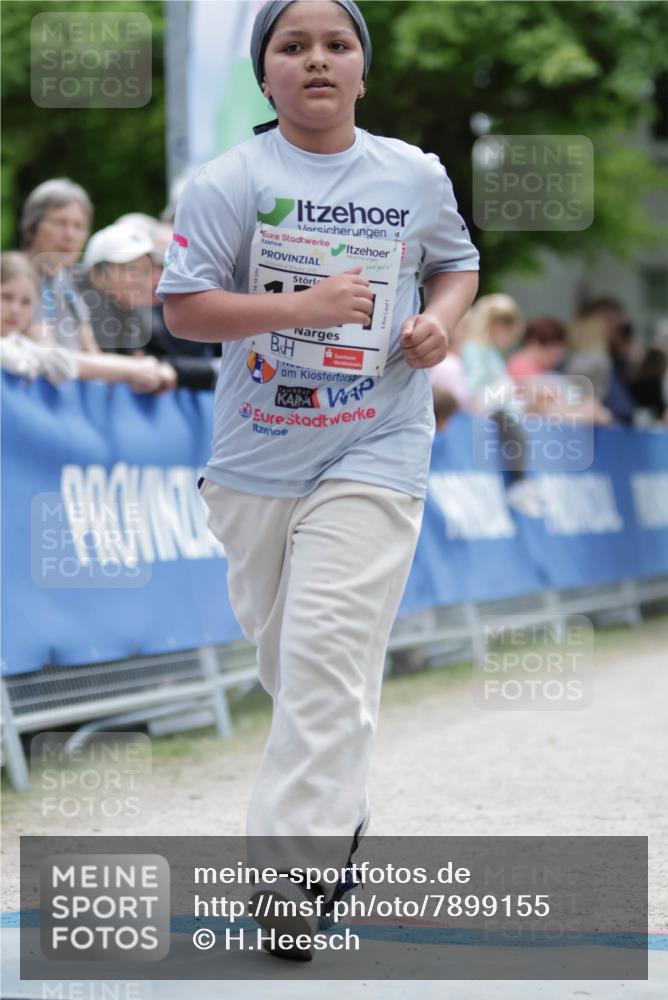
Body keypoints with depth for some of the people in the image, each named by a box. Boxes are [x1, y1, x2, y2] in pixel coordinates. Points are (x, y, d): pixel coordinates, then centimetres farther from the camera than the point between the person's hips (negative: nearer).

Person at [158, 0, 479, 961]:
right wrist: (302, 306, -21)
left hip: (374, 449, -1)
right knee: (281, 645, 14)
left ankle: (295, 867, -13)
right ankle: (339, 801, 39)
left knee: (329, 651, -13)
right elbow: (184, 306, -10)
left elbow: (458, 262, 18)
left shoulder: (415, 175, 2)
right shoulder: (229, 182, -5)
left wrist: (439, 318, -4)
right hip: (257, 451, 2)